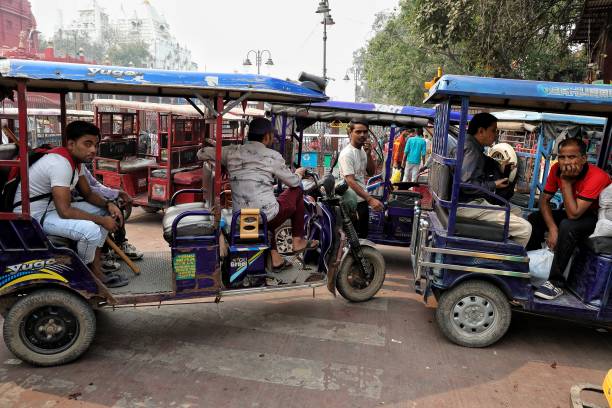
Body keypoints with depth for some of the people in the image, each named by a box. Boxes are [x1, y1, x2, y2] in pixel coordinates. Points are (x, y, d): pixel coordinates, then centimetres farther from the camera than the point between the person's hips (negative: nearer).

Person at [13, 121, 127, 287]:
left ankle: (96, 270, 5)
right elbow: (65, 212, -30)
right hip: (33, 215, -10)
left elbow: (88, 194, 12)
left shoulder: (76, 159, 3)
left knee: (104, 210, 6)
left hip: (53, 207, 10)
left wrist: (108, 204, -8)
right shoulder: (60, 163, -26)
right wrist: (101, 221, -21)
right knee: (91, 230, -30)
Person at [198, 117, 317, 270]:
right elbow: (293, 182, 6)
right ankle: (298, 241, 25)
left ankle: (275, 257, 28)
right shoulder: (273, 156, -5)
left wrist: (223, 166, 27)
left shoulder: (232, 152, 4)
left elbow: (201, 153, 14)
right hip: (269, 216, -4)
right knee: (297, 191, 21)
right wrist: (299, 173, 30)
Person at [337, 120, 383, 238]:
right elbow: (350, 181, -27)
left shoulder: (363, 150, 8)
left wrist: (369, 154, -9)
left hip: (362, 201, 9)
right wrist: (370, 199, -34)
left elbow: (371, 172, 6)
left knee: (363, 235, 21)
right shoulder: (347, 153, -19)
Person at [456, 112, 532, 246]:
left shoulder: (474, 147, 18)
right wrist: (494, 185, -12)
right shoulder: (471, 148, -15)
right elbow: (465, 184, -25)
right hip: (469, 205, -11)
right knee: (525, 228, -15)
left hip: (475, 201, 11)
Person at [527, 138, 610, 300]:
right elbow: (544, 199, -7)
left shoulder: (596, 177, -31)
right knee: (534, 218, -6)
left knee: (568, 226, -34)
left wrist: (566, 181, -33)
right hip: (574, 211, 7)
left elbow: (574, 214, -36)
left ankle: (556, 283, -25)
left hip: (598, 218, -7)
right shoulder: (557, 169, -13)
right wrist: (552, 228, -20)